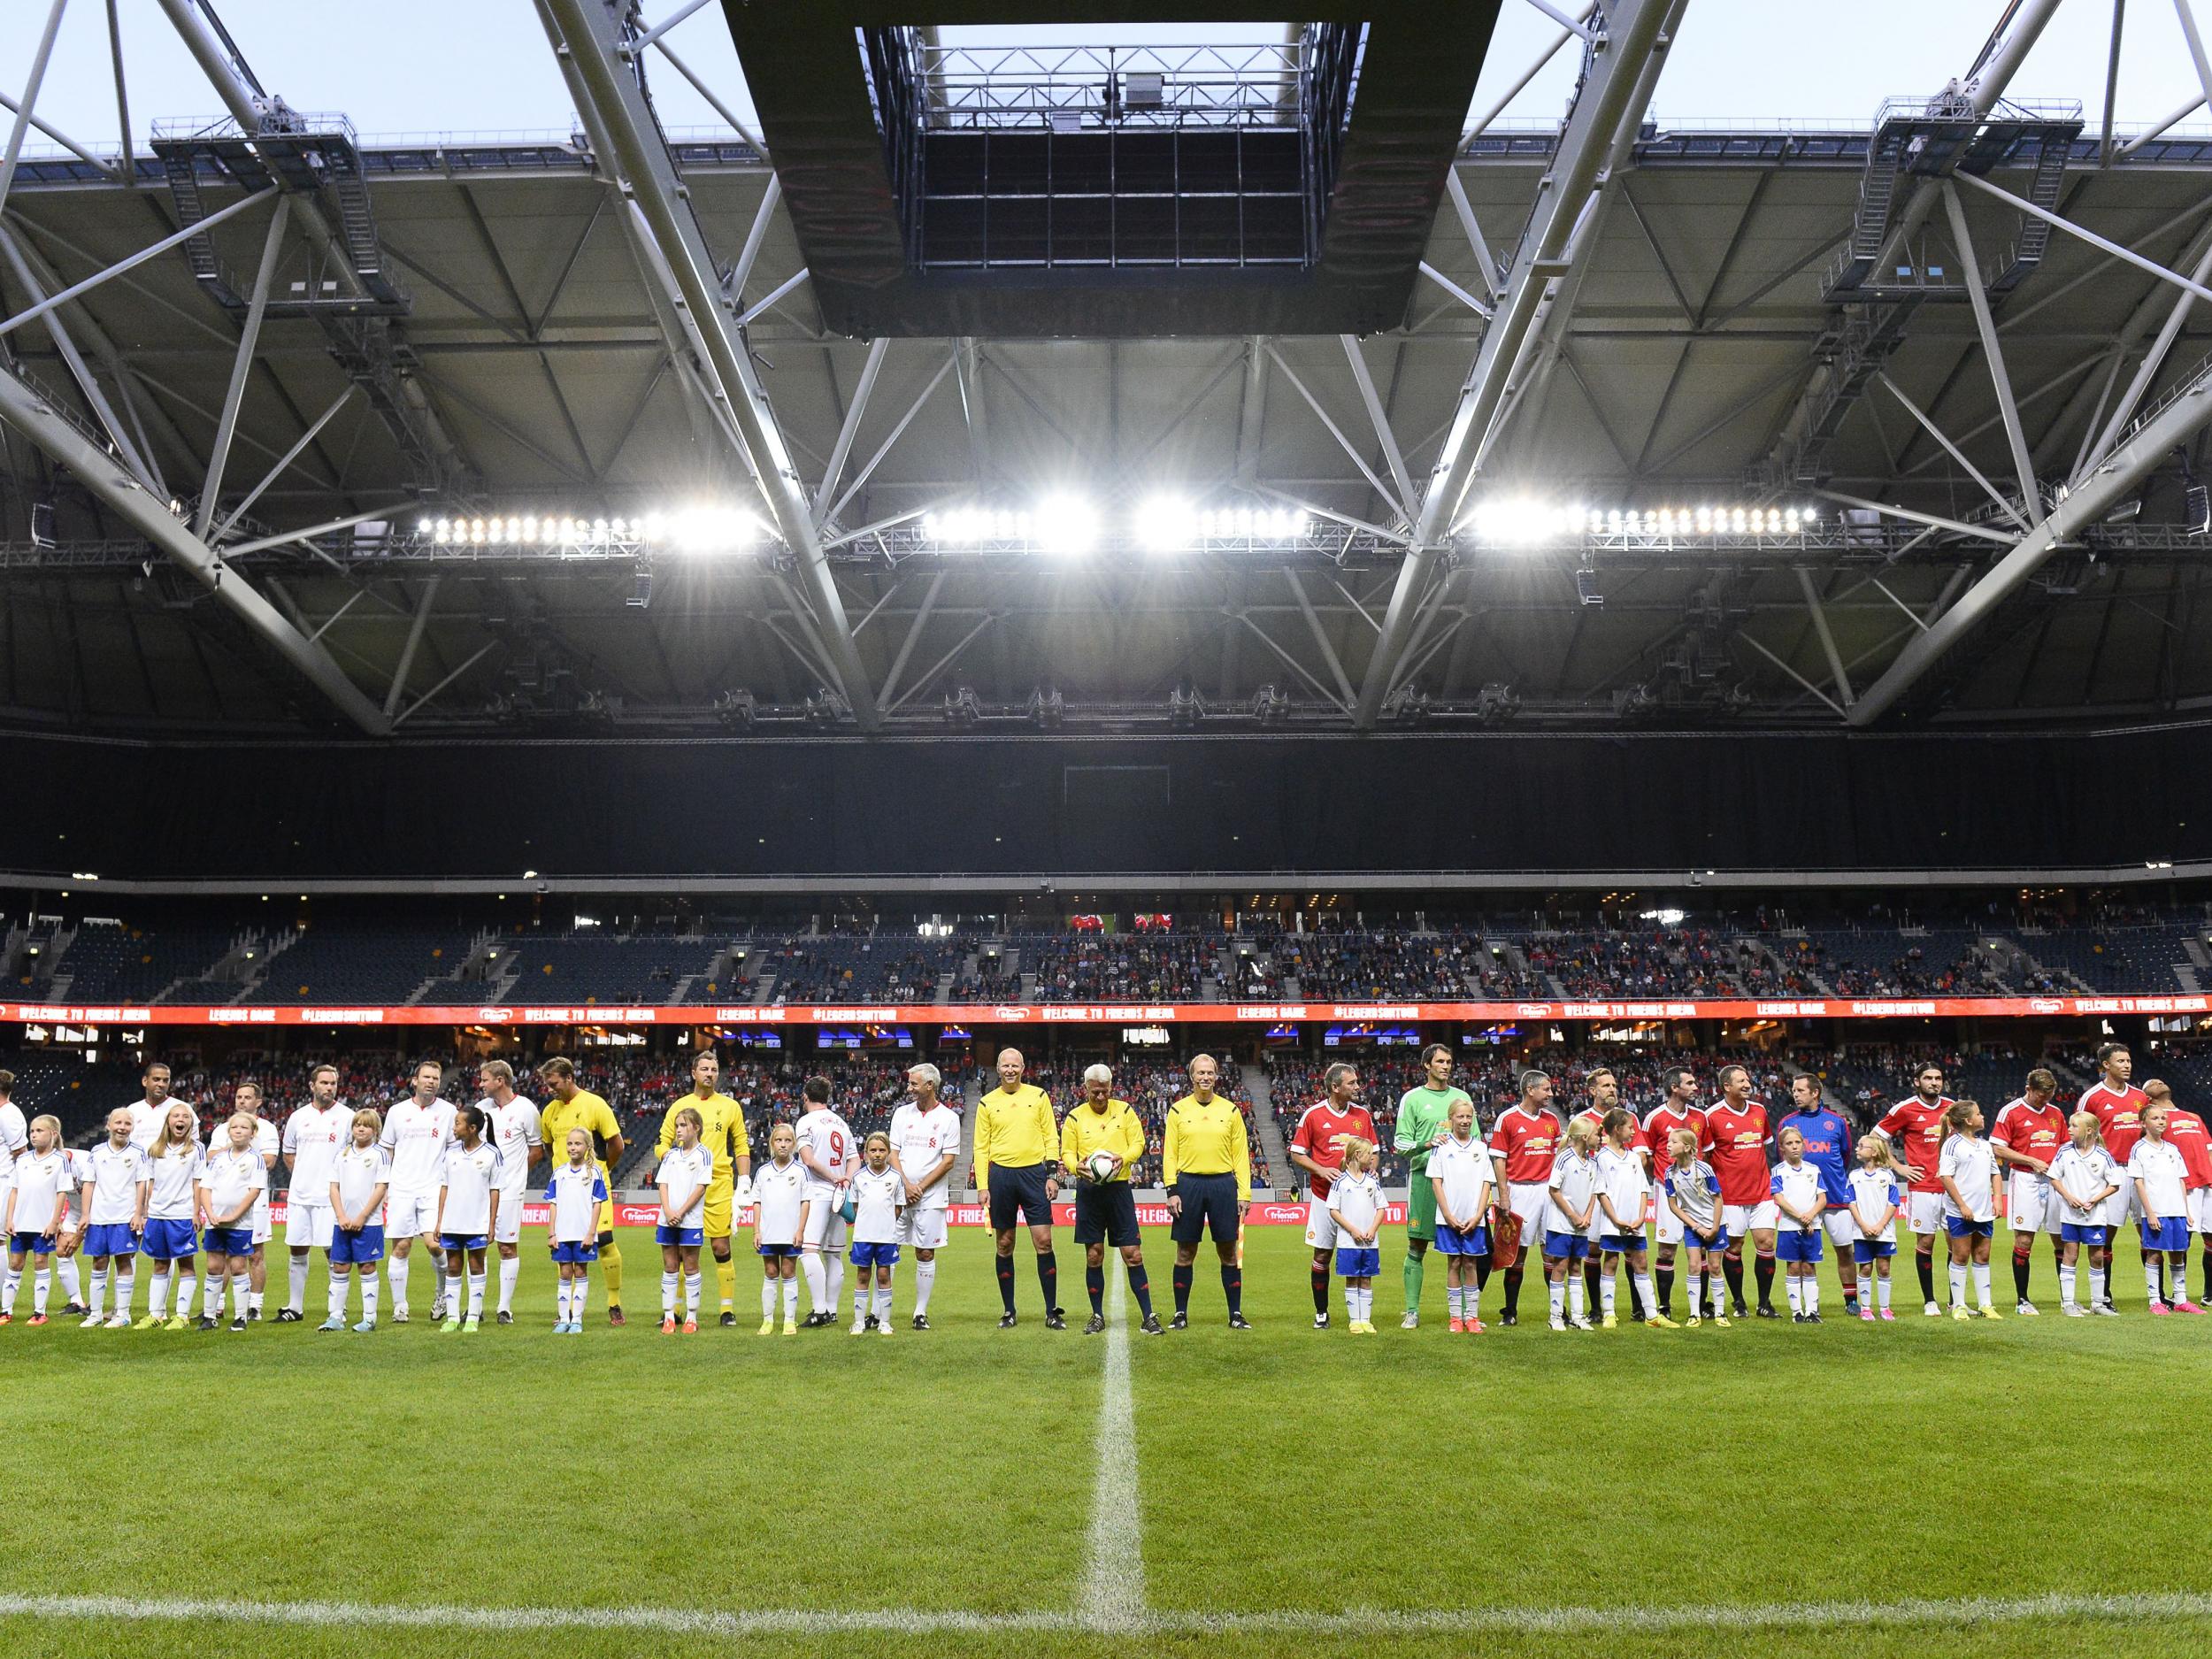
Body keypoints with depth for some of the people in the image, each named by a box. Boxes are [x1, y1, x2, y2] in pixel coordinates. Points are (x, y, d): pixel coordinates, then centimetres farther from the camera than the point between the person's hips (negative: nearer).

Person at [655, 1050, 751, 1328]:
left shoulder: (730, 1106, 8)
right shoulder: (679, 1106, 8)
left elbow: (742, 1146, 12)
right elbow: (661, 1145, 9)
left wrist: (744, 1183, 3)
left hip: (719, 1186, -1)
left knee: (721, 1247, -2)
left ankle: (728, 1309, 6)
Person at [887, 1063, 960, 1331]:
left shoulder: (948, 1118, 0)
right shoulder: (902, 1113, 9)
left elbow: (948, 1161, -3)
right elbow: (893, 1153, 7)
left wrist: (921, 1188, -8)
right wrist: (906, 1186, -7)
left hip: (930, 1197, -2)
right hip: (899, 1193, 2)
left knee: (925, 1254, 1)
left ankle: (921, 1313, 9)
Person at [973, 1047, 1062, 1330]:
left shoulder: (1038, 1096, 5)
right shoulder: (987, 1103, 6)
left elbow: (1051, 1138, 6)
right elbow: (981, 1147, 6)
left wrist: (1051, 1175, -2)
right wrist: (982, 1186, -1)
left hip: (1034, 1173, -1)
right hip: (1001, 1175, 1)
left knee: (1043, 1241, -5)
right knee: (1004, 1245, 6)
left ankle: (1052, 1311, 2)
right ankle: (1009, 1311, 16)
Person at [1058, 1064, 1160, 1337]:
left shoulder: (1124, 1110, 4)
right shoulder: (1074, 1117, 2)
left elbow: (1138, 1143, 3)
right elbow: (1066, 1153, 3)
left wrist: (1123, 1158, -18)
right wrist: (1077, 1166, -19)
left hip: (1119, 1188, 0)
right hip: (1089, 1190, 0)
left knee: (1133, 1255, -3)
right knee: (1094, 1256, 5)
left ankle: (1149, 1317, 1)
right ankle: (1097, 1317, 17)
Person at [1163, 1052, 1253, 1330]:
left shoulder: (1230, 1110, 7)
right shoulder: (1178, 1110, 5)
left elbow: (1241, 1154, 7)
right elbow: (1169, 1153, 3)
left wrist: (1244, 1193, 1)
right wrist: (1171, 1190, -5)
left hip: (1223, 1185, 1)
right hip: (1188, 1184, -1)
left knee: (1229, 1252, 4)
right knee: (1185, 1252, 4)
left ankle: (1236, 1313, 13)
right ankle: (1181, 1313, 14)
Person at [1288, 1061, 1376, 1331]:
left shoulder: (1363, 1114, 8)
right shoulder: (1313, 1114, -3)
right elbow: (1297, 1154, 1)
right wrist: (1321, 1170, -13)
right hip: (1323, 1194, -2)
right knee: (1322, 1254, 2)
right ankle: (1321, 1313, 13)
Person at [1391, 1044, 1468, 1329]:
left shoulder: (1462, 1096, 15)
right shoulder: (1412, 1098, 3)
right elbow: (1400, 1144, -1)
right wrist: (1426, 1144, -19)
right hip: (1424, 1176, -3)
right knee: (1417, 1247, 0)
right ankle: (1412, 1311, 5)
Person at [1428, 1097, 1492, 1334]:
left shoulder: (1480, 1148, 7)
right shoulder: (1441, 1147, 1)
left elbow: (1486, 1183, 5)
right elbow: (1436, 1182, -1)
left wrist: (1477, 1216, -4)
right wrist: (1448, 1215, -8)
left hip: (1474, 1219, 1)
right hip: (1448, 1217, -1)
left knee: (1471, 1265, 4)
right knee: (1454, 1264, 3)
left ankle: (1472, 1317, 10)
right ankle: (1456, 1317, 8)